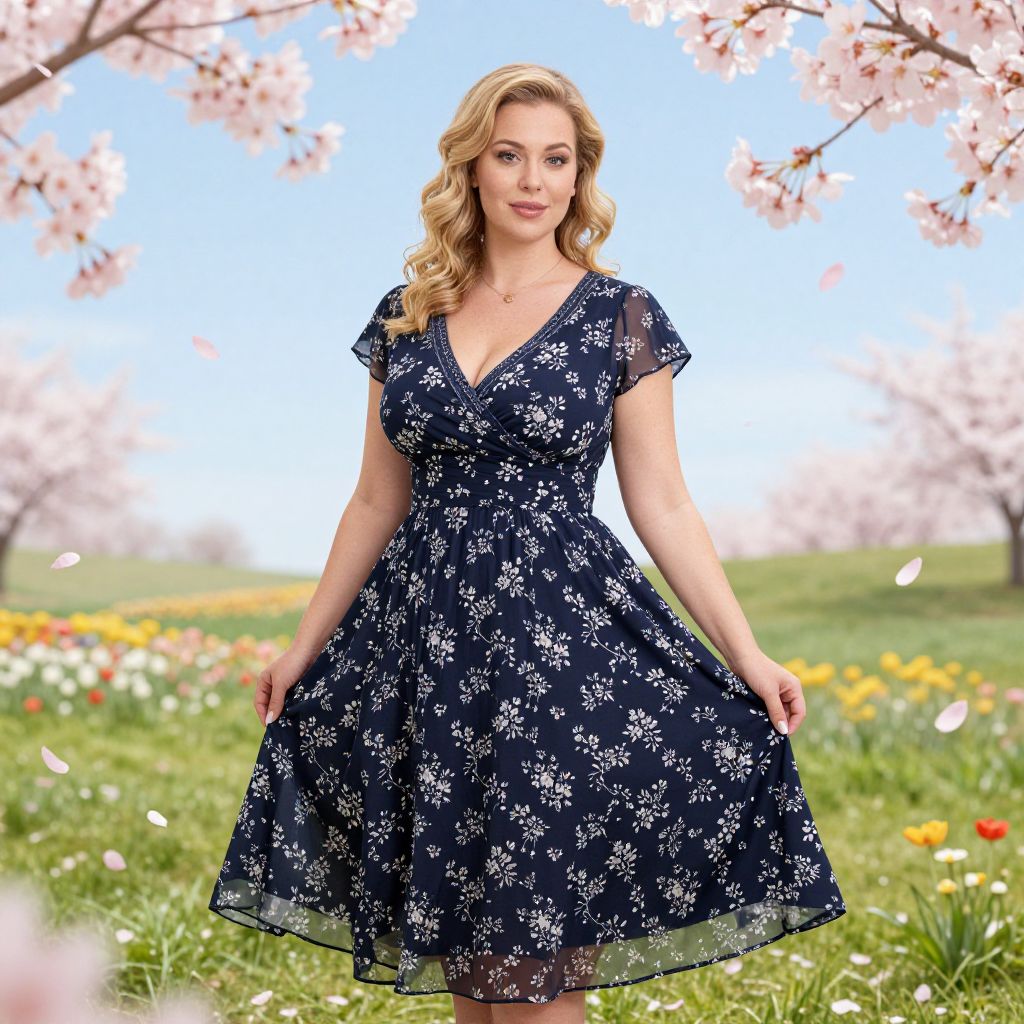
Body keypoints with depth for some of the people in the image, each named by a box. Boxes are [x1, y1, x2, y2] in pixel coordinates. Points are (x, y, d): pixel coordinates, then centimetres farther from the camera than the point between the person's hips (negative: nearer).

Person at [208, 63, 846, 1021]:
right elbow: (377, 500, 14)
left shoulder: (621, 316, 0)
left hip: (562, 631, -3)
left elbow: (662, 506, -1)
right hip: (424, 636, 4)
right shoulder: (407, 314, 9)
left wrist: (746, 656, -8)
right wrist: (306, 644, 14)